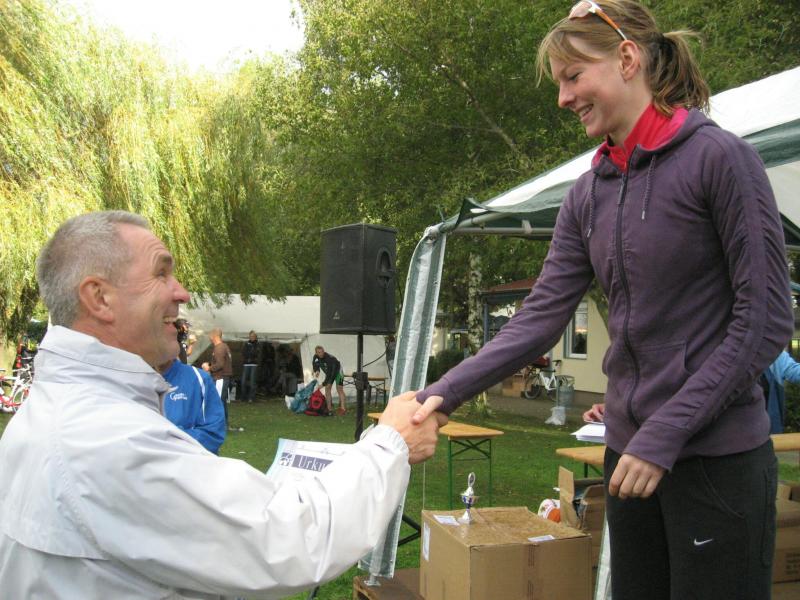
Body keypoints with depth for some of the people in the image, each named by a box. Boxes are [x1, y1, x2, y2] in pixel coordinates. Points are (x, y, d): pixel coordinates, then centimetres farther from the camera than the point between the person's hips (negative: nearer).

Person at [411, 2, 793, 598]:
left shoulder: (718, 157, -10)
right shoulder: (589, 193, 7)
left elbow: (767, 320, -12)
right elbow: (541, 318, 0)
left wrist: (666, 432, -17)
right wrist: (445, 392, -12)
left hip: (716, 456, -6)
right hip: (629, 450, 6)